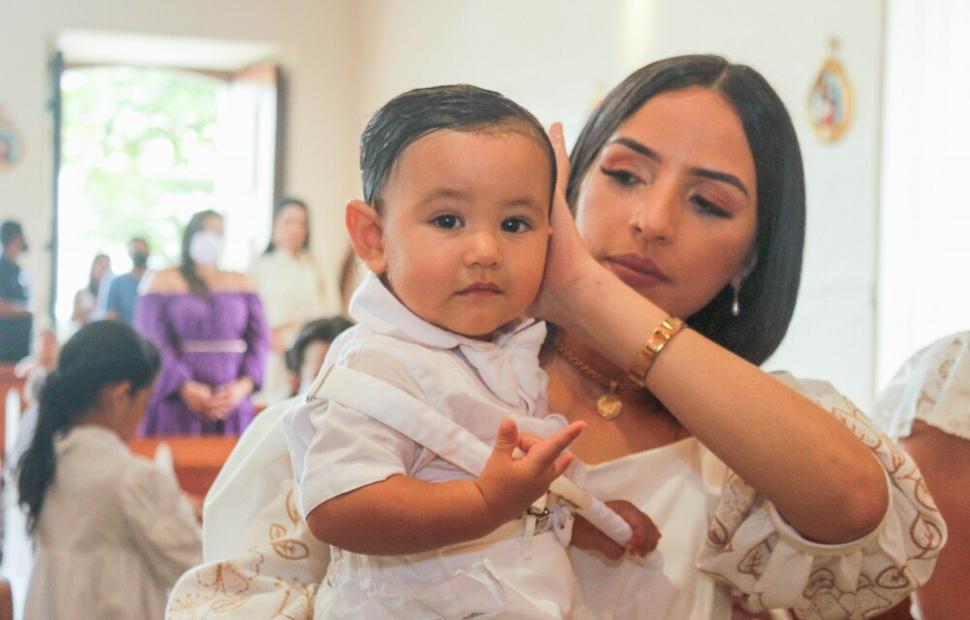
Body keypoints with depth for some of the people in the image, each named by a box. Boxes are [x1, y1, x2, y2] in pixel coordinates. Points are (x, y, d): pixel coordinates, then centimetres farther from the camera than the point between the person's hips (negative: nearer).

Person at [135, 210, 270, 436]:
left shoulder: (241, 283, 16)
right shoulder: (165, 281, 8)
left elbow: (259, 339, 7)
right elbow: (152, 342, -4)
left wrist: (245, 384, -10)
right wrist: (186, 387, -16)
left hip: (231, 402, 2)